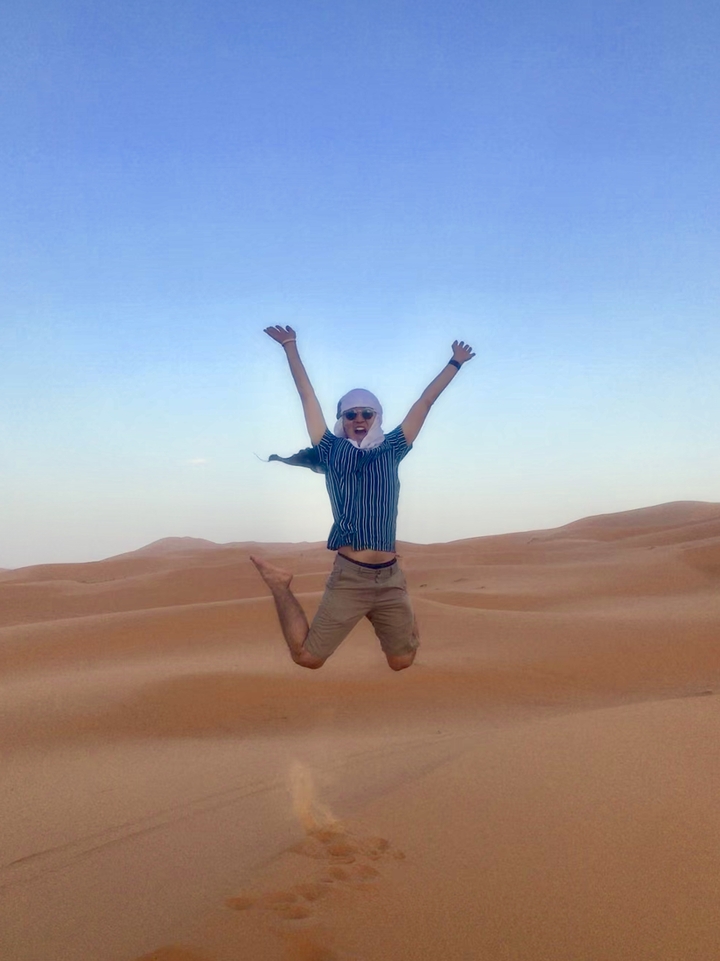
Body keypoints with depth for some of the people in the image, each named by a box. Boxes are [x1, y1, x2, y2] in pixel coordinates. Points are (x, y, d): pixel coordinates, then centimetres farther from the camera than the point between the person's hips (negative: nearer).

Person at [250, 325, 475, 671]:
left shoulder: (391, 450, 9)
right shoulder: (331, 451, 3)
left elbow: (425, 401, 15)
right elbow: (308, 396, 6)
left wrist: (455, 362, 24)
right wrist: (290, 346, 9)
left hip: (391, 578, 3)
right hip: (349, 577, -3)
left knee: (402, 662, 13)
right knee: (307, 657, -2)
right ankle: (280, 584, 17)